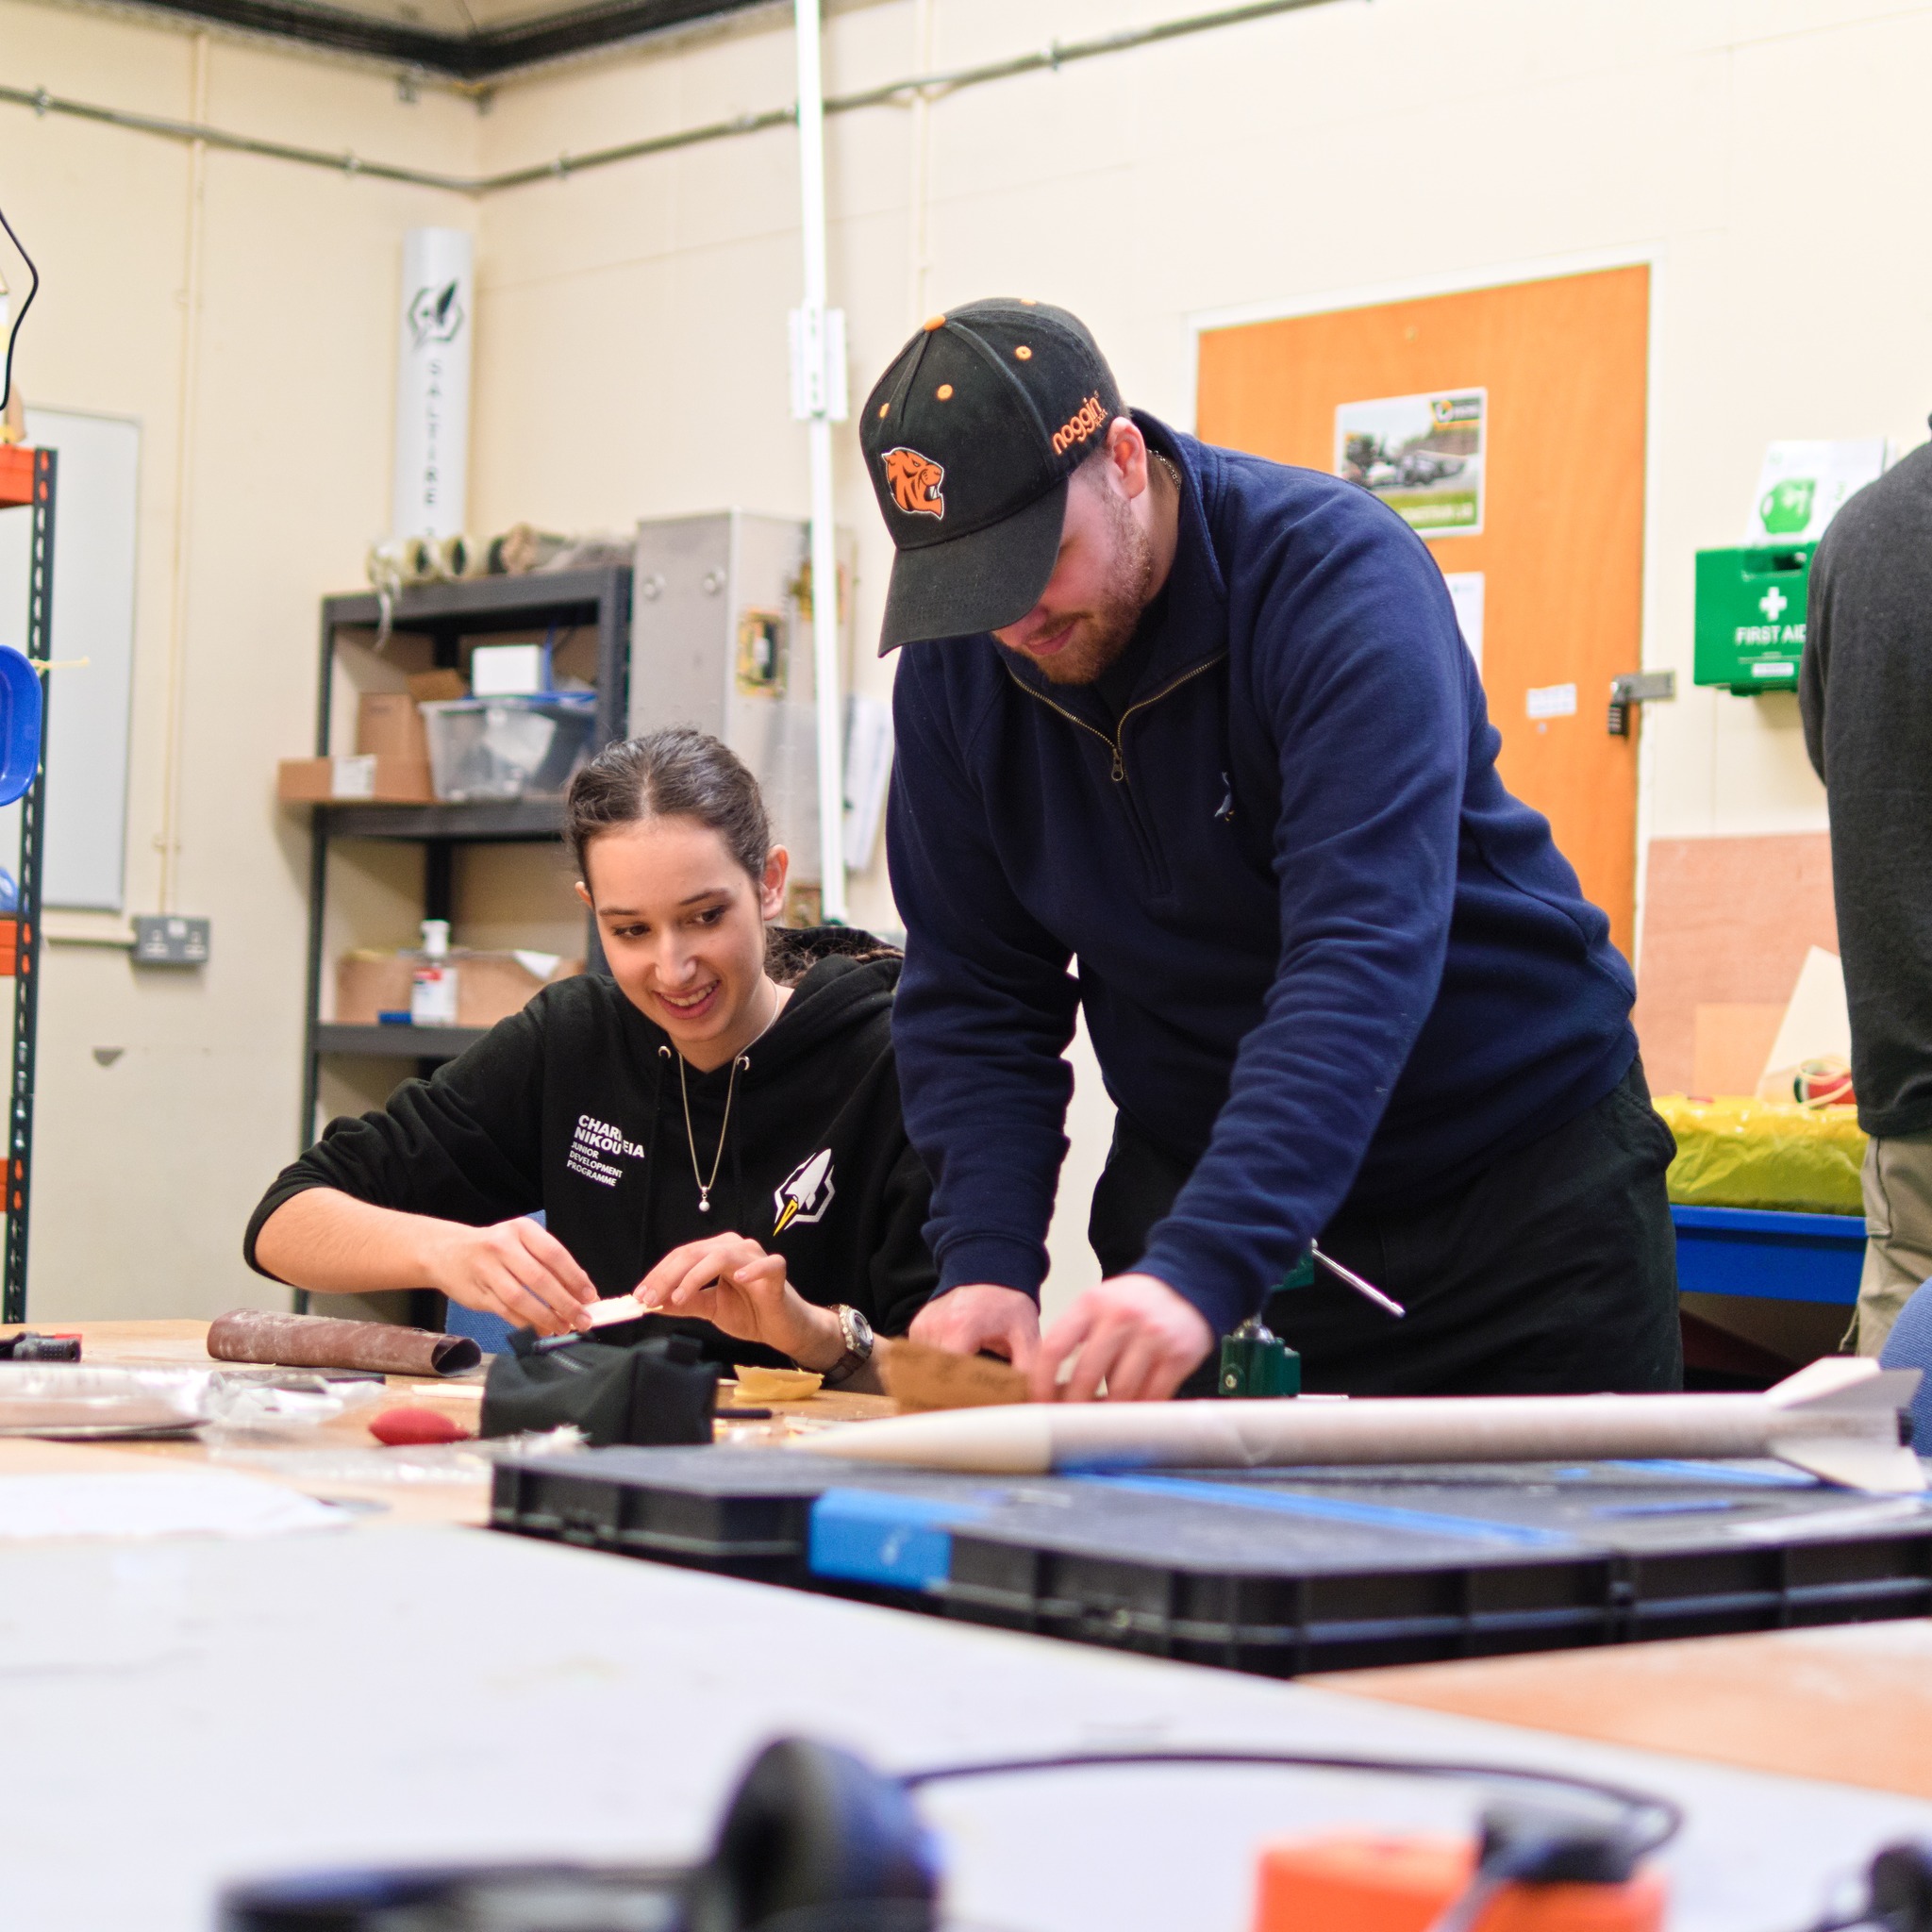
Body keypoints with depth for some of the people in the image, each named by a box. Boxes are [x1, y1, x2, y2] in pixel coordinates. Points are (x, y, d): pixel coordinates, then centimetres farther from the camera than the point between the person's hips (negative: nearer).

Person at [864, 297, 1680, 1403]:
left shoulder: (1340, 576, -25)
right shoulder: (954, 666, -8)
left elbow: (1363, 956, -35)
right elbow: (976, 991, -4)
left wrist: (1200, 1270, -45)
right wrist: (986, 1264, -19)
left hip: (1517, 1186, -3)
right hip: (1204, 1177, 4)